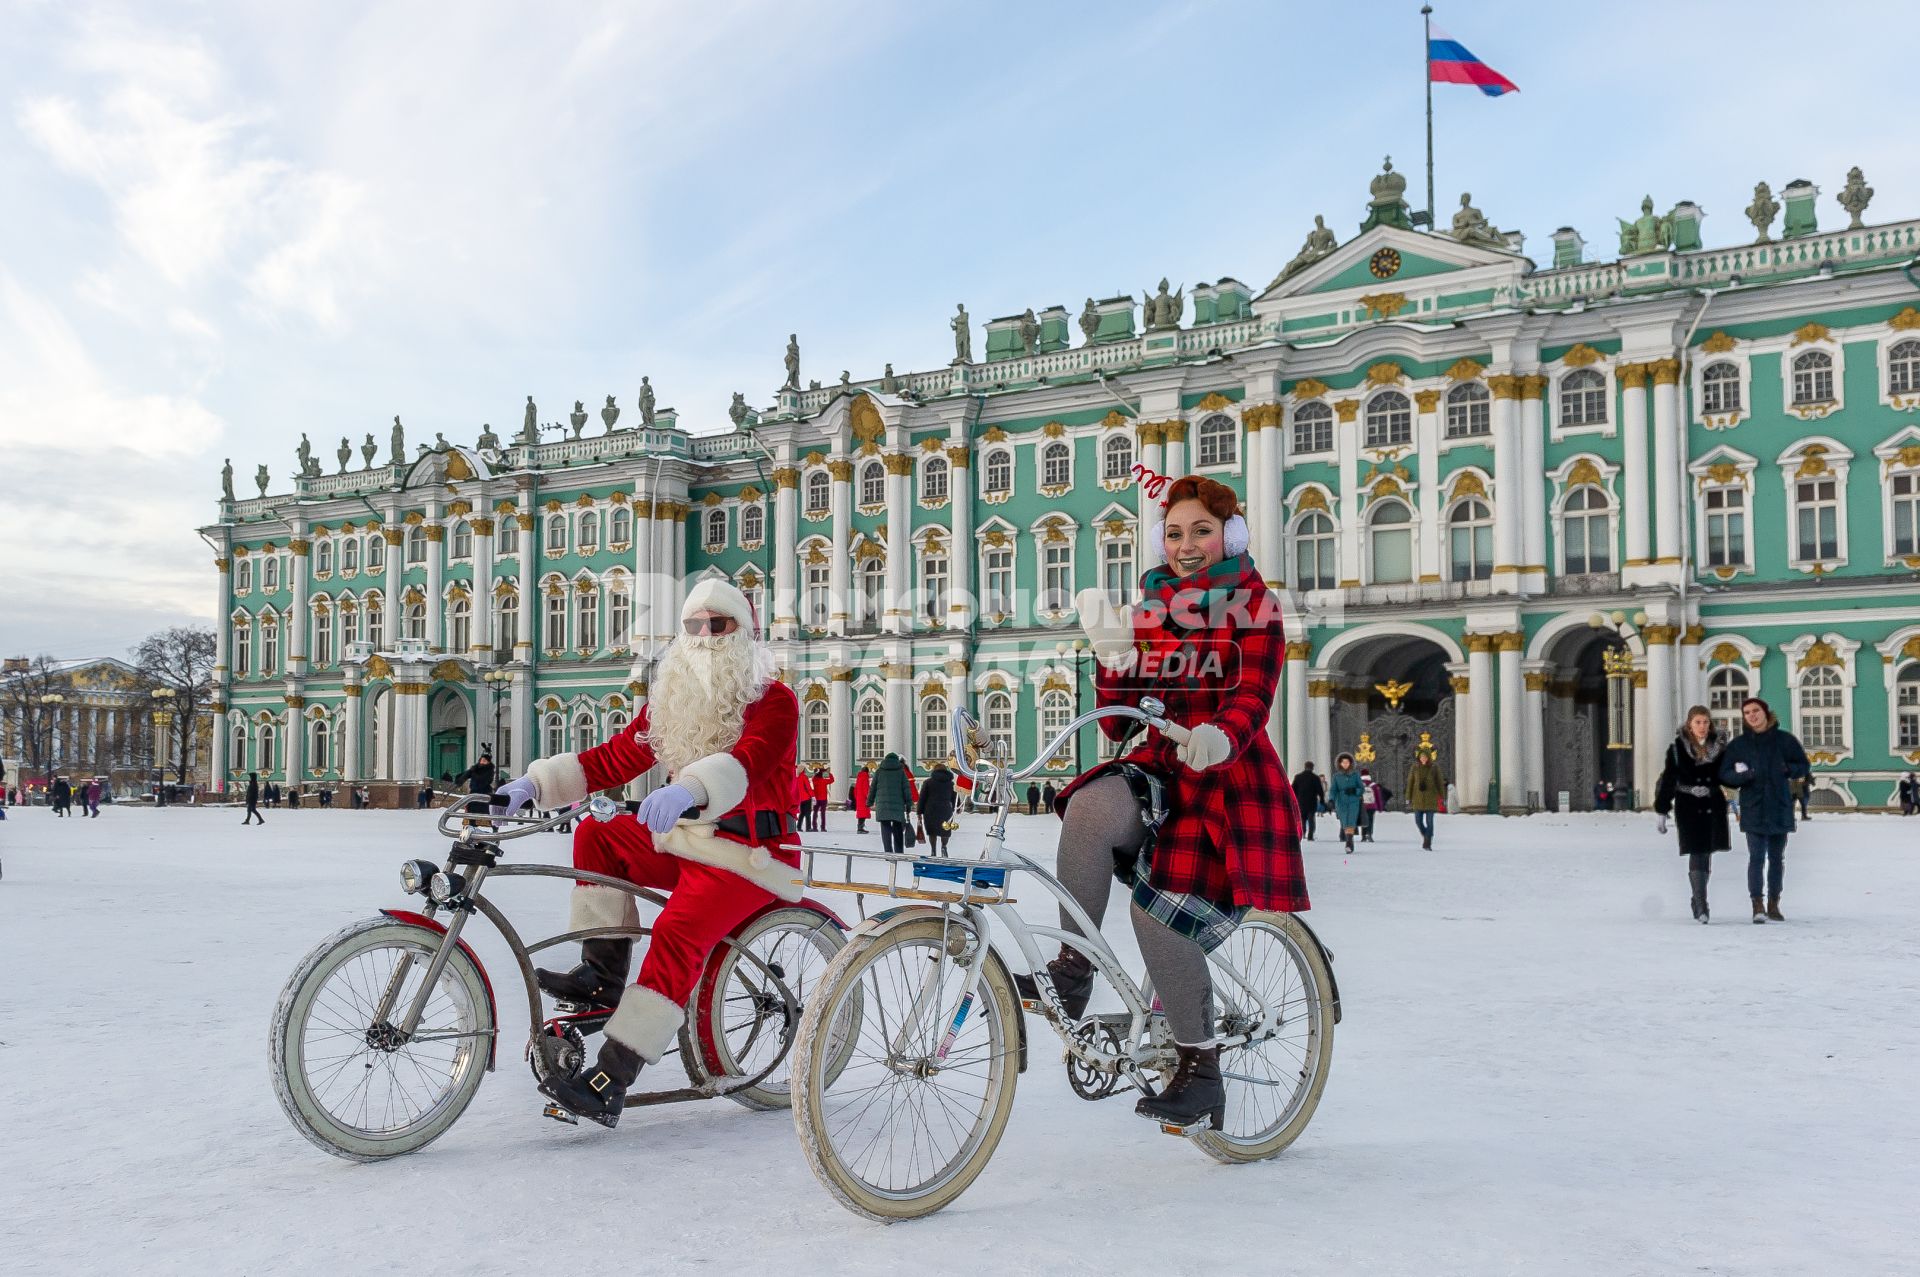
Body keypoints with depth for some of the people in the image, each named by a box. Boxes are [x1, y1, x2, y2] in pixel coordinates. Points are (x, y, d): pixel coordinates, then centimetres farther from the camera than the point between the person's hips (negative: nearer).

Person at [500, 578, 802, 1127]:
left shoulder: (773, 701, -10)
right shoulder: (672, 700, 12)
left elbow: (748, 759, -30)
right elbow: (612, 759, 7)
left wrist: (688, 788, -49)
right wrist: (532, 783, -4)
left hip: (749, 854, -8)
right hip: (684, 842, 8)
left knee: (675, 934, -27)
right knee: (596, 835, 1)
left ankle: (609, 1083, -27)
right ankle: (602, 974, 2)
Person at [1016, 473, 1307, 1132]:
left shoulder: (1255, 606, 0)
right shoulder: (1149, 609, 13)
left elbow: (1251, 701, -15)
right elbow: (1117, 724, 7)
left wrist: (1220, 738, -38)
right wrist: (1111, 657, -11)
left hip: (1227, 780, -4)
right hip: (1160, 769, 4)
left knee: (1159, 908, -21)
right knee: (1089, 808, -30)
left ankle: (1200, 1067, -2)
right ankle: (1071, 975, -18)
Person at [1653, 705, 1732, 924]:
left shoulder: (1719, 745, 5)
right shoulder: (1678, 748, -4)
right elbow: (1667, 780, -2)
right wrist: (1661, 811, -3)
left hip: (1713, 806, 3)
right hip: (1688, 808, -3)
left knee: (1706, 854, 10)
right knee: (1697, 855, -10)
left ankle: (1699, 900, 26)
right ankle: (1700, 906, -10)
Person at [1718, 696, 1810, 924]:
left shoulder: (1784, 739, 5)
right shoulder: (1739, 744, 5)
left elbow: (1804, 767, 9)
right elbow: (1725, 775, 4)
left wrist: (1786, 769, -12)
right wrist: (1744, 775, -16)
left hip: (1780, 807, 2)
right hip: (1753, 809, -1)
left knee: (1777, 858, 10)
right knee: (1756, 857, -9)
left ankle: (1773, 904, 19)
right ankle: (1757, 905, -10)